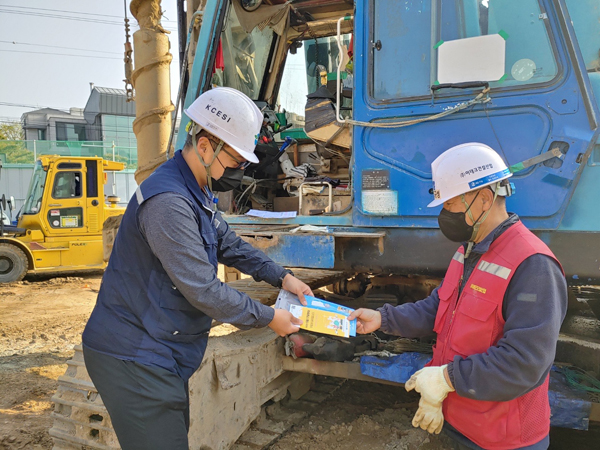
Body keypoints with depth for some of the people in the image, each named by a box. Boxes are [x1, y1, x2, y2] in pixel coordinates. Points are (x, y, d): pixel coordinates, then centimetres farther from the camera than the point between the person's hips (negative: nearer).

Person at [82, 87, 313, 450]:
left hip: (159, 350, 10)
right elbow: (203, 290, -25)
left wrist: (282, 277, 7)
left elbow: (229, 245, 17)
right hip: (132, 356, -10)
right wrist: (268, 317, -14)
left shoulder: (199, 194, 9)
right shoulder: (168, 202, -26)